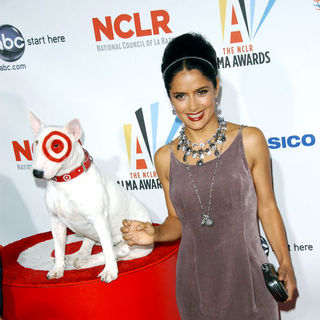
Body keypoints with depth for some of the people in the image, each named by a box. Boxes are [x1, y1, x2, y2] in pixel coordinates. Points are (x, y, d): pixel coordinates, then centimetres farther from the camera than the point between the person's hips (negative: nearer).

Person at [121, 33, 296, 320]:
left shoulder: (249, 141, -7)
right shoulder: (165, 158, -1)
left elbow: (267, 208, -2)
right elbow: (178, 220, 9)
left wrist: (285, 264, -6)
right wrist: (155, 233, -10)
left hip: (247, 277, -2)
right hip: (197, 282, 2)